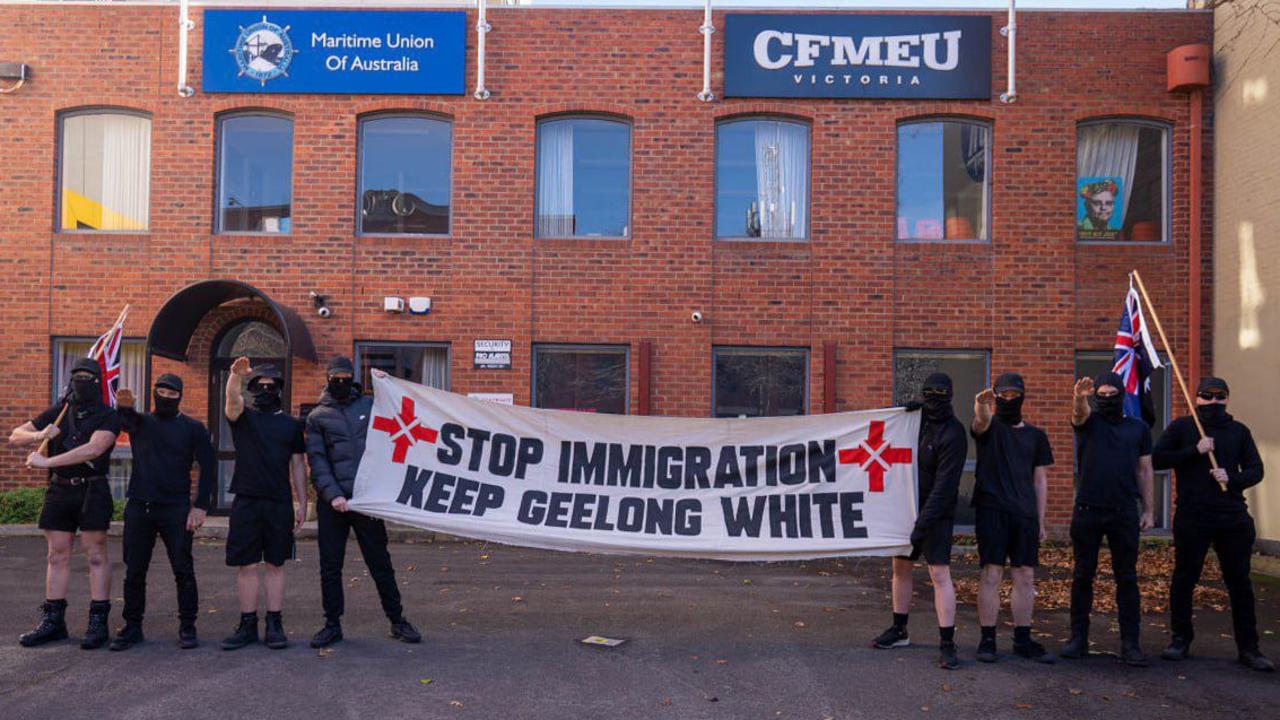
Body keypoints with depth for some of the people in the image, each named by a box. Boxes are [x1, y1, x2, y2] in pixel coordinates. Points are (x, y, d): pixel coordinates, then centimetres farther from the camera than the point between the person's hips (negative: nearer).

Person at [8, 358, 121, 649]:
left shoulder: (107, 417, -5)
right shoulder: (58, 413, 12)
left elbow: (93, 449, -21)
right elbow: (15, 436, 13)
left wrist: (45, 461, -21)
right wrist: (38, 435, -10)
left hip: (91, 491, -5)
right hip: (59, 491, 5)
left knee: (96, 556, -3)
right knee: (57, 556, 8)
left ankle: (98, 622, -1)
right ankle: (52, 622, 14)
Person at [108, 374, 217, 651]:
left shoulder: (193, 428, 4)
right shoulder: (140, 422, 11)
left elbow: (208, 467, 1)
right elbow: (126, 419, -13)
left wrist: (201, 506, -7)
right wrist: (124, 406, -37)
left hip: (176, 510, -2)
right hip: (139, 508, 3)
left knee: (183, 571, -1)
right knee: (134, 572, 7)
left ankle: (187, 627, 8)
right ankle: (132, 626, 18)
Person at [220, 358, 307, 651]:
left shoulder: (291, 424, 10)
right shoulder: (243, 418, 6)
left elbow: (297, 466, 11)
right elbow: (232, 399, -17)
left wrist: (302, 503, 5)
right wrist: (236, 374, -38)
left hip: (280, 505, 0)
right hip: (246, 503, 0)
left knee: (275, 565, 4)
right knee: (246, 565, 2)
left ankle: (275, 625, 9)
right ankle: (248, 625, 11)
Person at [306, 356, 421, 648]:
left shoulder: (370, 405, 10)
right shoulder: (318, 416, 8)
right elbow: (317, 461, 1)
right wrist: (332, 494, -13)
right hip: (332, 502, 0)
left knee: (380, 562, 4)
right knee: (330, 566, 6)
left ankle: (397, 621, 13)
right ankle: (332, 624, 18)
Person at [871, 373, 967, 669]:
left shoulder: (952, 434, -16)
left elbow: (944, 485, -21)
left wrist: (923, 523, -25)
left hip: (937, 513, -7)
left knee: (940, 573, -11)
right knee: (900, 566, 13)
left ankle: (947, 644, -7)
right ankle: (899, 631, 27)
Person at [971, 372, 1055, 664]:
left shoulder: (1036, 436, 15)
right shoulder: (989, 427, 4)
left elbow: (1040, 480, 16)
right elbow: (981, 421, -23)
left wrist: (1041, 522, 11)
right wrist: (981, 406, -48)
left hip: (1025, 514, 4)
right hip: (992, 510, -4)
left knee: (1025, 578, 6)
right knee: (991, 575, -4)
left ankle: (1022, 640, 16)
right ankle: (987, 639, 2)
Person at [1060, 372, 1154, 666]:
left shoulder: (1139, 429, 10)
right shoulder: (1089, 422, 4)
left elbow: (1144, 471, 12)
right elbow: (1079, 412, -21)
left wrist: (1148, 510, 6)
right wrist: (1079, 397, -45)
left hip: (1125, 513, 1)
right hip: (1087, 511, -1)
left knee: (1127, 578, 3)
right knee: (1083, 576, 5)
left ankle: (1130, 644, 7)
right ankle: (1078, 639, 12)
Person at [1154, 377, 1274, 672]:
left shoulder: (1239, 431, 11)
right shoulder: (1181, 427, 3)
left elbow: (1255, 470, 9)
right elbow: (1158, 459, -5)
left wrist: (1232, 479, -11)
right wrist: (1194, 451, -14)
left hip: (1234, 518, 2)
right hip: (1192, 518, -2)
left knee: (1240, 582, 5)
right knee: (1184, 579, 5)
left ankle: (1248, 648, 14)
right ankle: (1180, 639, 19)